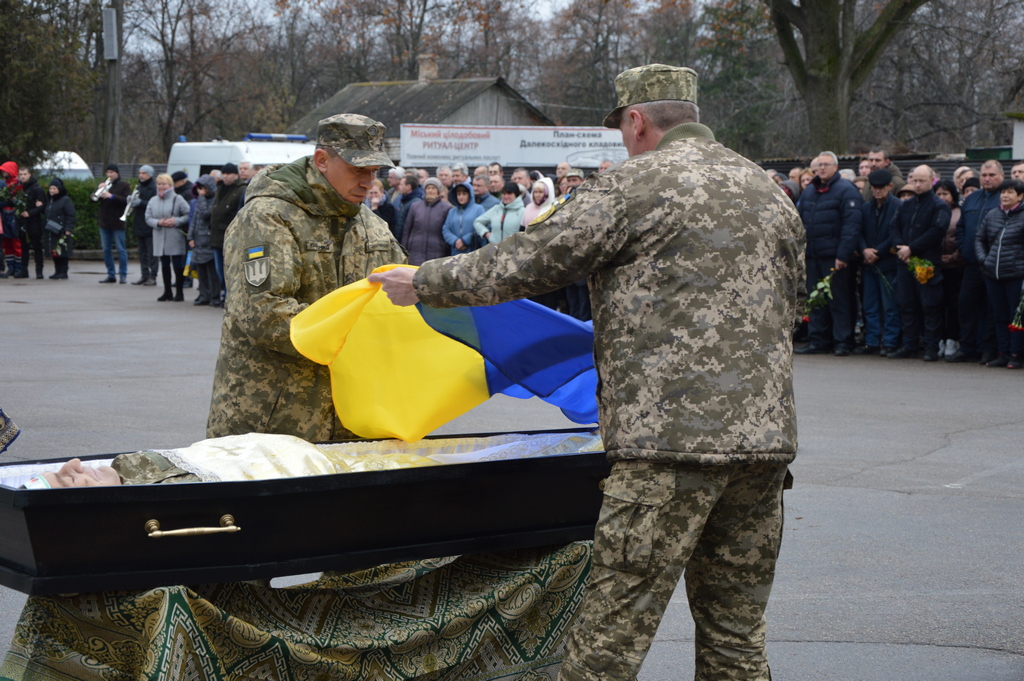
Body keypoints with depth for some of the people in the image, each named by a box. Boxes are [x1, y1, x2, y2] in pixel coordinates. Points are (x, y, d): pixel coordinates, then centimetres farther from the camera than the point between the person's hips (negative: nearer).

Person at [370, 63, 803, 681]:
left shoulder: (634, 185, -4)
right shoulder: (771, 192, 18)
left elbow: (527, 263, -1)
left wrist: (424, 281, 12)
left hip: (672, 435, -7)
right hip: (766, 434, 7)